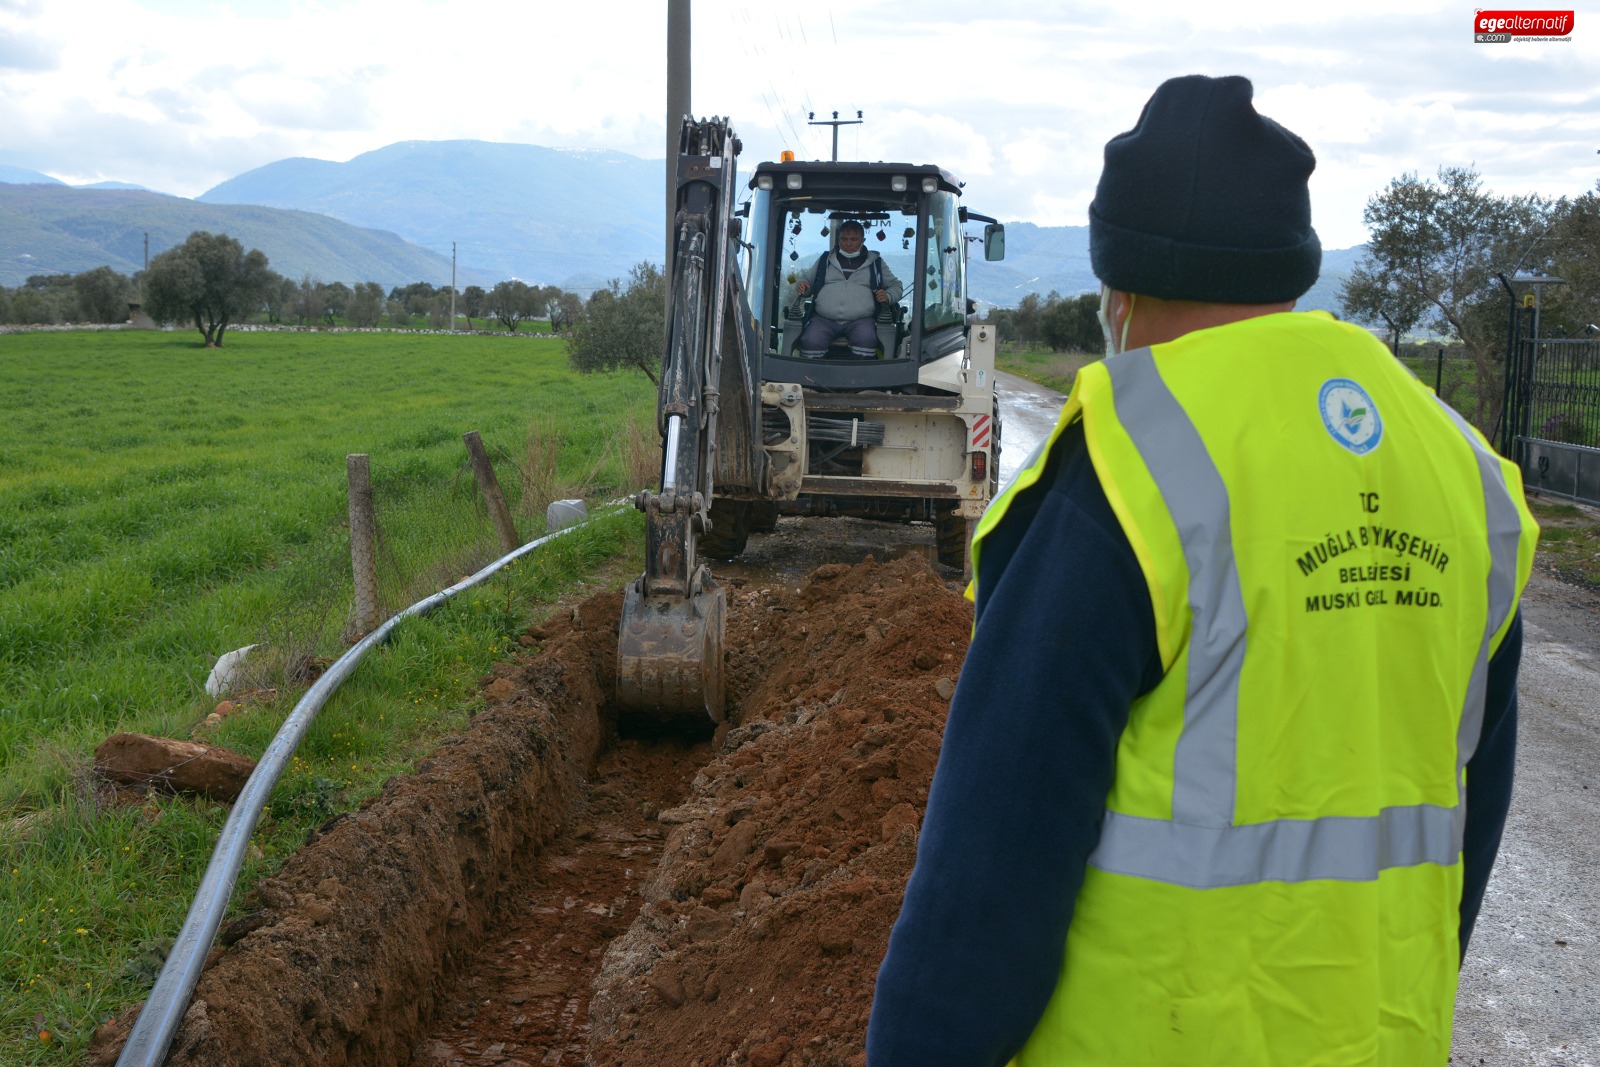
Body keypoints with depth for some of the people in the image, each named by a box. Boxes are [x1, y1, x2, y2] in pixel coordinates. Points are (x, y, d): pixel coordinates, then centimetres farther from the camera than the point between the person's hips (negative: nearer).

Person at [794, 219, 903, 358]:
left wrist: (888, 296, 1)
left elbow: (896, 285, 25)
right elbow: (808, 281, 29)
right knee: (810, 342, -30)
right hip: (824, 320, 1)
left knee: (867, 341, -34)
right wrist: (801, 284, 3)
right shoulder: (825, 260, 21)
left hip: (861, 320, -1)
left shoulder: (875, 262, 18)